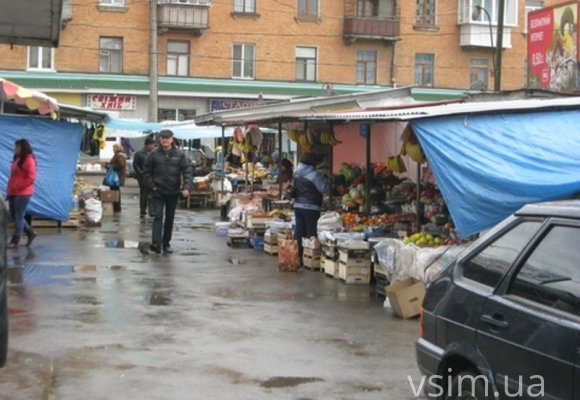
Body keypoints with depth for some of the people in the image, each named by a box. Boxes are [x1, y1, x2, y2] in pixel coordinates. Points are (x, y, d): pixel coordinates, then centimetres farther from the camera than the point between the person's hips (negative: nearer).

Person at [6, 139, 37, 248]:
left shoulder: (29, 160, -10)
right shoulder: (17, 159, 17)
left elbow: (31, 178, -17)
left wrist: (18, 187, -17)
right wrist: (9, 189, 13)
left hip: (23, 193, -9)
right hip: (13, 193, 9)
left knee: (19, 217, -4)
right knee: (14, 216, 12)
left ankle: (15, 241, 1)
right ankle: (30, 233, 24)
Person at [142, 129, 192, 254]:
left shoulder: (180, 154, -2)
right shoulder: (154, 154, -2)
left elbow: (187, 171, -6)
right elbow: (146, 171, 4)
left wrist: (186, 187, -19)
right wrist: (152, 186, -5)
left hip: (173, 192, 1)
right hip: (158, 191, -1)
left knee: (170, 219, 10)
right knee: (158, 216, -10)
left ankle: (166, 243, 20)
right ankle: (156, 243, -17)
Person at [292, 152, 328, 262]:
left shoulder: (296, 173, 7)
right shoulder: (314, 174, -16)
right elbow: (323, 189, -13)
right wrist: (323, 179, 2)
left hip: (298, 205, 7)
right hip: (311, 207, -7)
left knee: (299, 232, 10)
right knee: (311, 232, -1)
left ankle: (297, 255, 12)